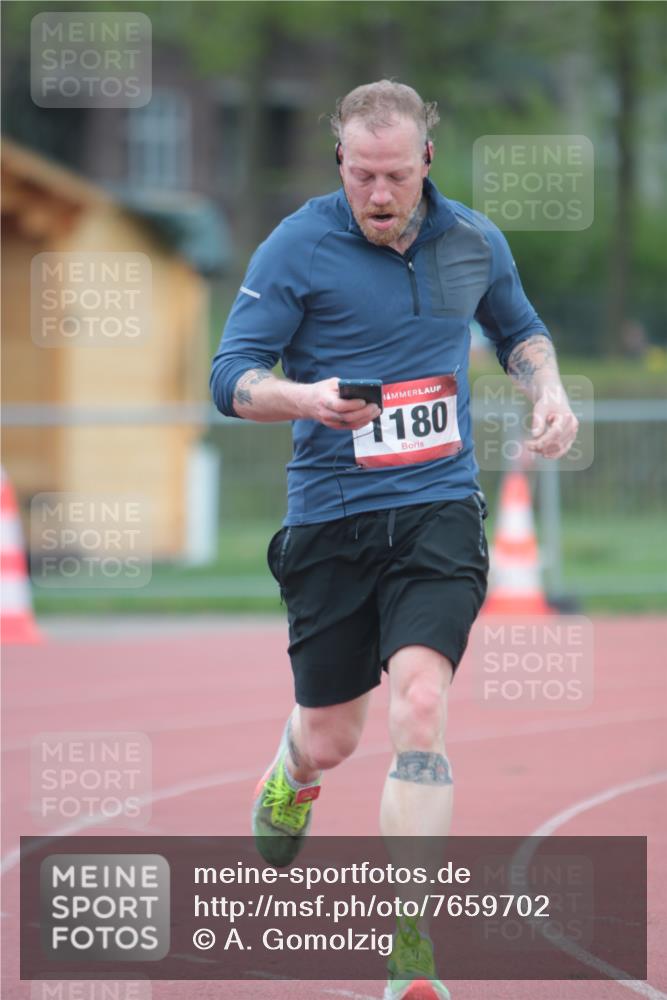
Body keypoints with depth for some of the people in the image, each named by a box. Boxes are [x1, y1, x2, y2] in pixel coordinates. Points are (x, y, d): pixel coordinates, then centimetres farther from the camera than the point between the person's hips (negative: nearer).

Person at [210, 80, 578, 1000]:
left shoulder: (474, 241, 4)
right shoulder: (296, 249, -7)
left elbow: (519, 328, 25)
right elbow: (231, 377, -8)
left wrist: (547, 389, 4)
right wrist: (307, 398, -28)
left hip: (439, 510, 1)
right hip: (330, 519, -1)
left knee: (420, 706, -20)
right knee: (331, 738, 10)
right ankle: (291, 772, 52)